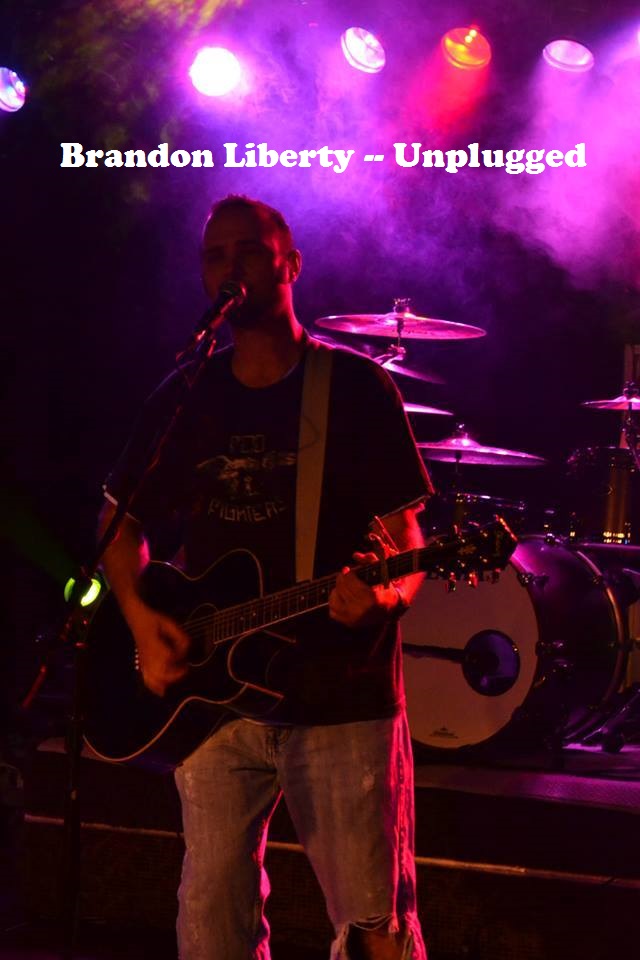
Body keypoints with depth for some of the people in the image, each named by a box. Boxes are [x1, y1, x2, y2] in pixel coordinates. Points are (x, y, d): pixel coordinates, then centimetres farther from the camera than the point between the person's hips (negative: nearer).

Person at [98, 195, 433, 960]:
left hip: (342, 695, -3)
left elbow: (405, 537, -3)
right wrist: (140, 617, 1)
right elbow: (124, 522, 17)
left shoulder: (356, 387, -2)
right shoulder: (183, 399, 8)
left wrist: (385, 594, -24)